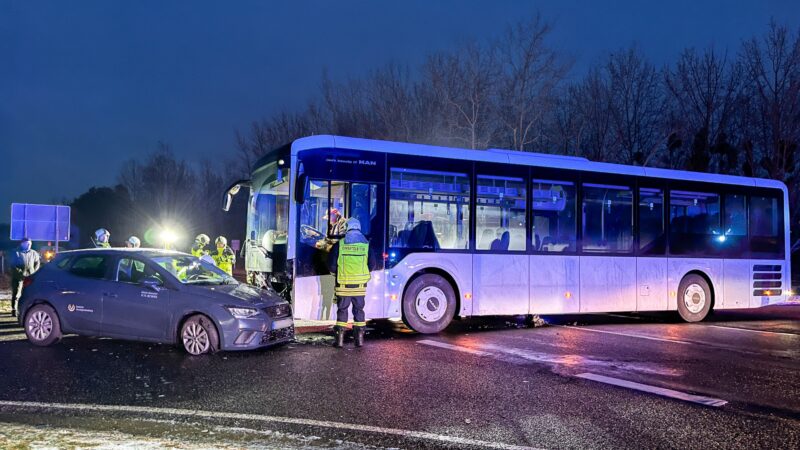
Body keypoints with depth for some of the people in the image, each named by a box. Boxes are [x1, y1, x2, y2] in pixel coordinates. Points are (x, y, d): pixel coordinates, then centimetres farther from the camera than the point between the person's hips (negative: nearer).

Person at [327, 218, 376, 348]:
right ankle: (359, 338, 13)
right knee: (359, 310, 12)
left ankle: (340, 339, 9)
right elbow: (372, 264, 3)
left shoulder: (339, 245, -6)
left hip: (343, 285, -1)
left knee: (342, 310, 8)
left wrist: (337, 274, 17)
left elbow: (331, 265, -4)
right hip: (360, 285, 1)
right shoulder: (366, 245, -1)